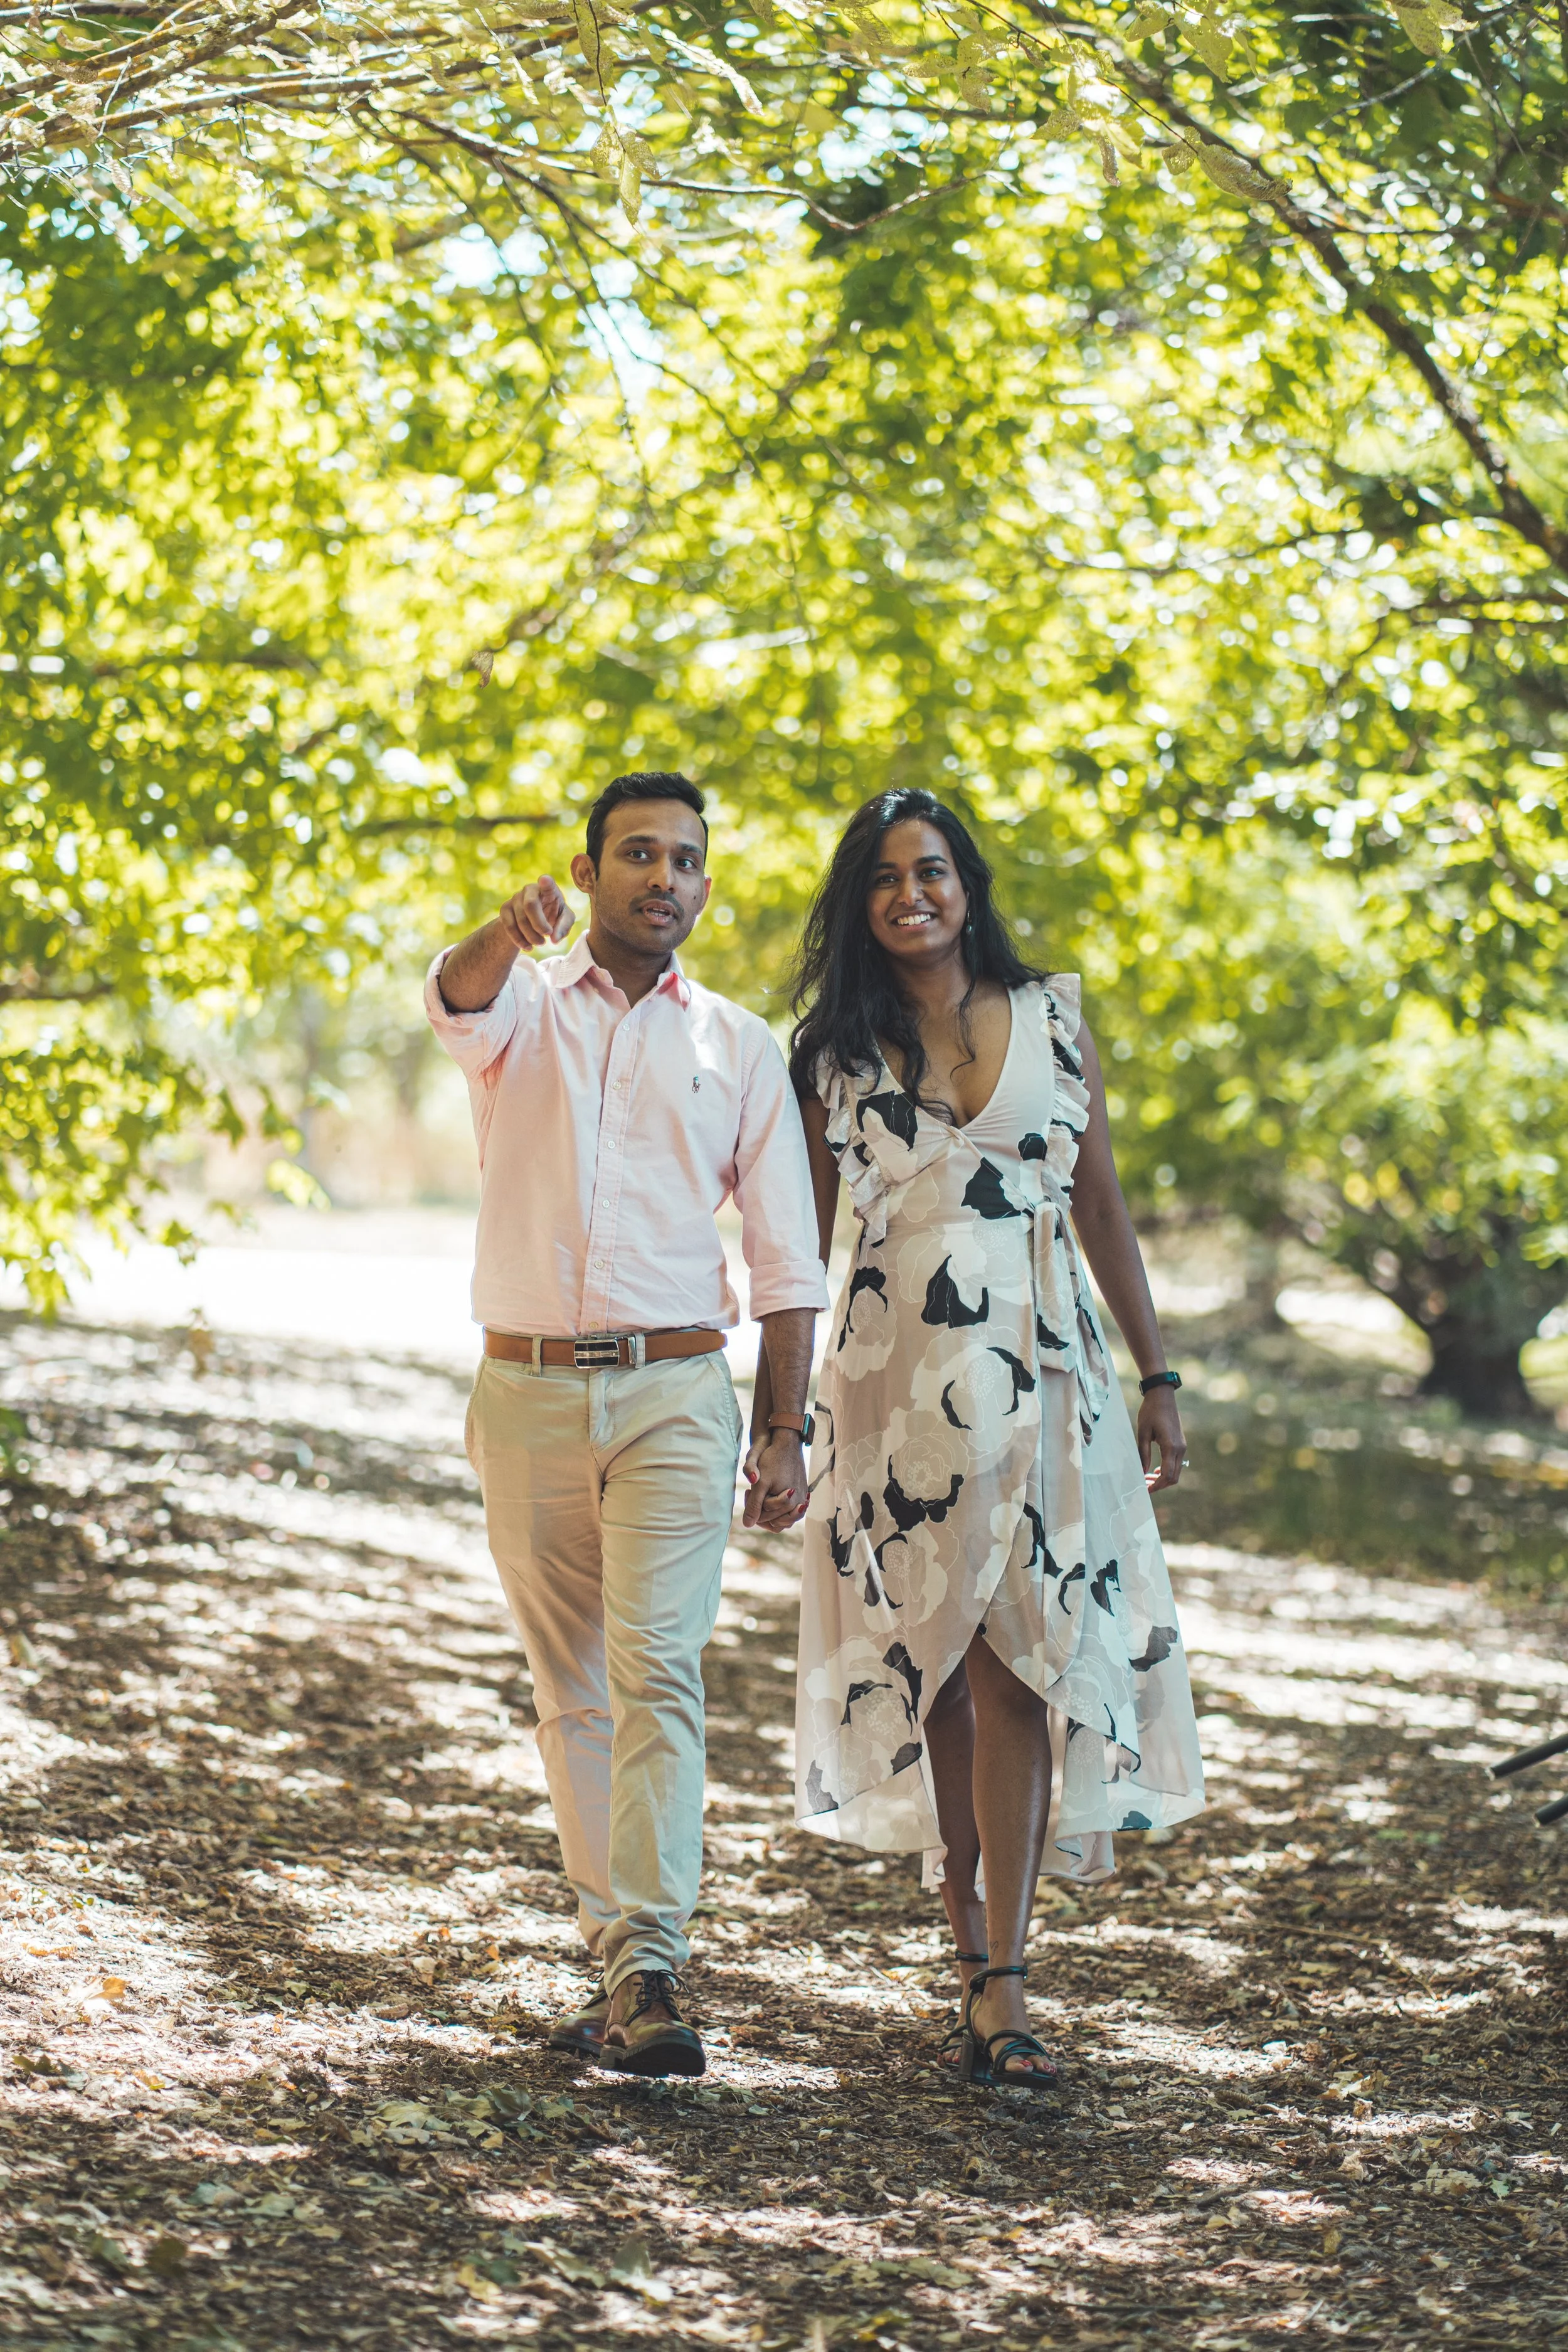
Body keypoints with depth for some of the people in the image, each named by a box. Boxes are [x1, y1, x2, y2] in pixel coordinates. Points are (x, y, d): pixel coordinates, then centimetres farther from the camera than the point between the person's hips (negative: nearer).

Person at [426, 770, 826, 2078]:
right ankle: (618, 1952, 17)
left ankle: (647, 1974, -21)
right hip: (527, 1391, 2)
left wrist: (788, 1434, 0)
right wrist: (511, 934, -44)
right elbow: (459, 996, -19)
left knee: (657, 1674, -15)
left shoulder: (740, 1049, 10)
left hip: (673, 1393, -1)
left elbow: (788, 1259, 9)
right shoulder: (522, 1006, 8)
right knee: (570, 1689, 8)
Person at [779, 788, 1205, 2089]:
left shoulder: (1052, 1020, 7)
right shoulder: (837, 1051, 7)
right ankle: (980, 1949, 15)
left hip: (1040, 1375, 0)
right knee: (936, 1667, 3)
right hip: (898, 1380, 1)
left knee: (1015, 1662, -8)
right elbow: (800, 1237, 10)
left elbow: (1103, 1208, 11)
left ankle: (1000, 1981, -10)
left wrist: (1157, 1375, 9)